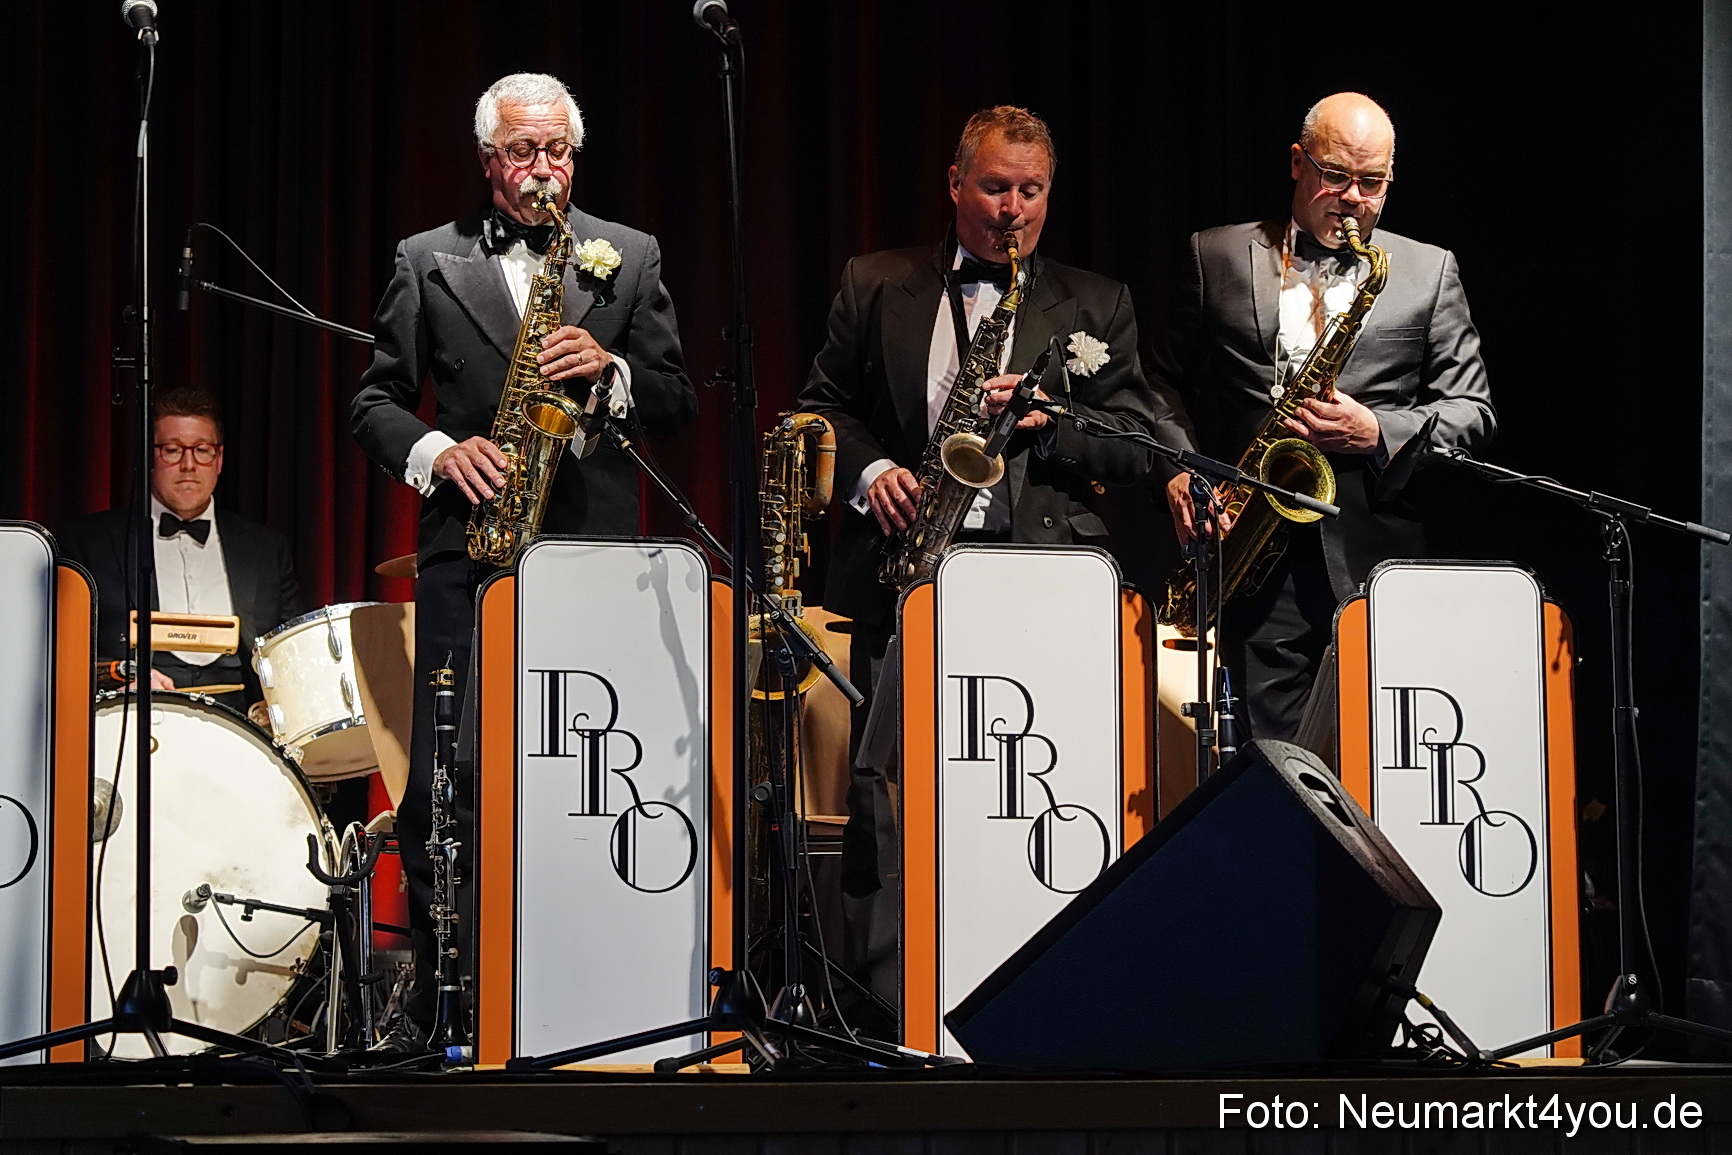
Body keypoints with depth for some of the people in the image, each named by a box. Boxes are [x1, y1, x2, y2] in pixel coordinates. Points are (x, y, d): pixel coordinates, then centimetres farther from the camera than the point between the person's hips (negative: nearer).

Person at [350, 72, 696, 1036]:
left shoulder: (631, 259, 12)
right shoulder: (428, 263, 10)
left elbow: (680, 407, 9)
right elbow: (376, 404, 9)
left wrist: (611, 370, -9)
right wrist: (439, 452, -9)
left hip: (593, 556, 0)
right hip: (469, 549, 0)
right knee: (442, 789, -5)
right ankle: (440, 1005, 3)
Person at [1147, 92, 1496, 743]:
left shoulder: (1429, 272, 12)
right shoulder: (1219, 257, 13)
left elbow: (1472, 412, 9)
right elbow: (1166, 381, 18)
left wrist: (1378, 433, -9)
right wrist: (1179, 468, 0)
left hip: (1375, 560, 0)